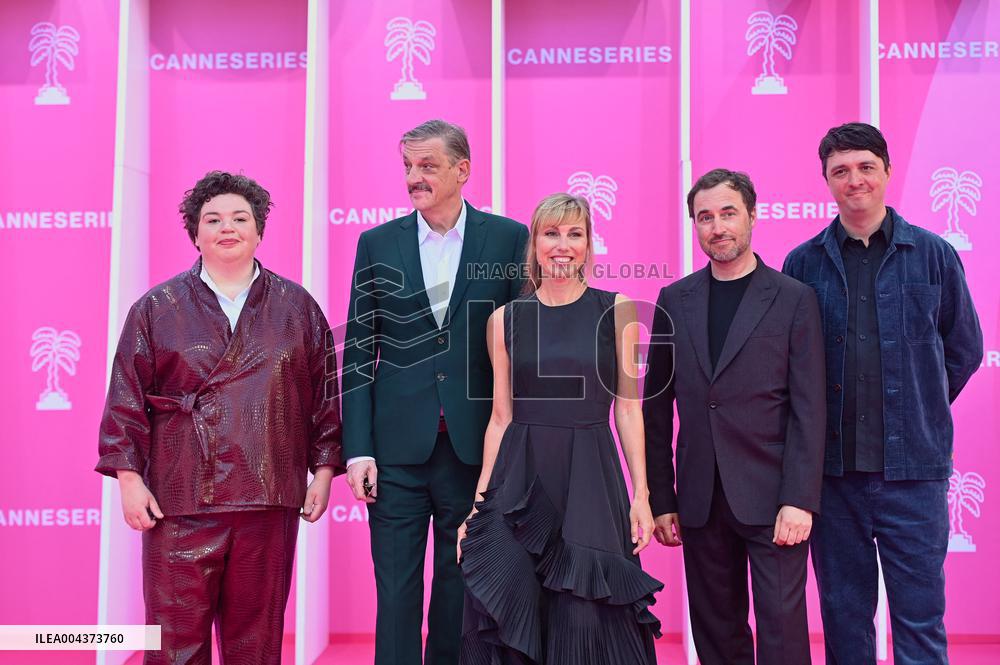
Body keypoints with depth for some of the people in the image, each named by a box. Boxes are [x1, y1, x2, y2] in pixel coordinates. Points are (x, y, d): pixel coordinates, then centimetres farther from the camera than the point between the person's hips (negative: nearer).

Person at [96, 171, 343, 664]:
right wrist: (129, 478, -3)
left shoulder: (297, 307, 10)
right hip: (180, 501, -1)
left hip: (269, 501, 1)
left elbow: (325, 393, 10)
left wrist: (324, 470, 5)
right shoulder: (157, 309, 7)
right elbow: (127, 399, 4)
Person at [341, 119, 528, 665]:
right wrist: (357, 450, -2)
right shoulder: (377, 243, 4)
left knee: (461, 589, 12)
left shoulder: (508, 239, 0)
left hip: (475, 448, 0)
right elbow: (360, 353, 4)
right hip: (397, 447, 1)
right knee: (396, 590, 7)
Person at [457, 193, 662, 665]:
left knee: (588, 621, -3)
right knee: (509, 612, 2)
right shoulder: (505, 319, 5)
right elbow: (500, 417, 7)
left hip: (590, 479, -1)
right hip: (520, 481, 2)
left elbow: (628, 408, 3)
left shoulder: (616, 311, 2)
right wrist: (479, 502, 4)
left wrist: (641, 493, -4)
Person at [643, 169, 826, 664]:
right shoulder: (674, 301, 8)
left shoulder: (793, 299, 0)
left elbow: (809, 409, -4)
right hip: (701, 500, 3)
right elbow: (656, 405, 9)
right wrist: (661, 499, 4)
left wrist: (799, 500, -12)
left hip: (771, 497, -3)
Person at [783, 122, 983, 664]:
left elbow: (964, 350, 12)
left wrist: (918, 413, 11)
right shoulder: (802, 264, 3)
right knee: (843, 614, 11)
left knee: (920, 618, 4)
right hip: (832, 467, 1)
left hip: (913, 466, -1)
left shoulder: (934, 255, 3)